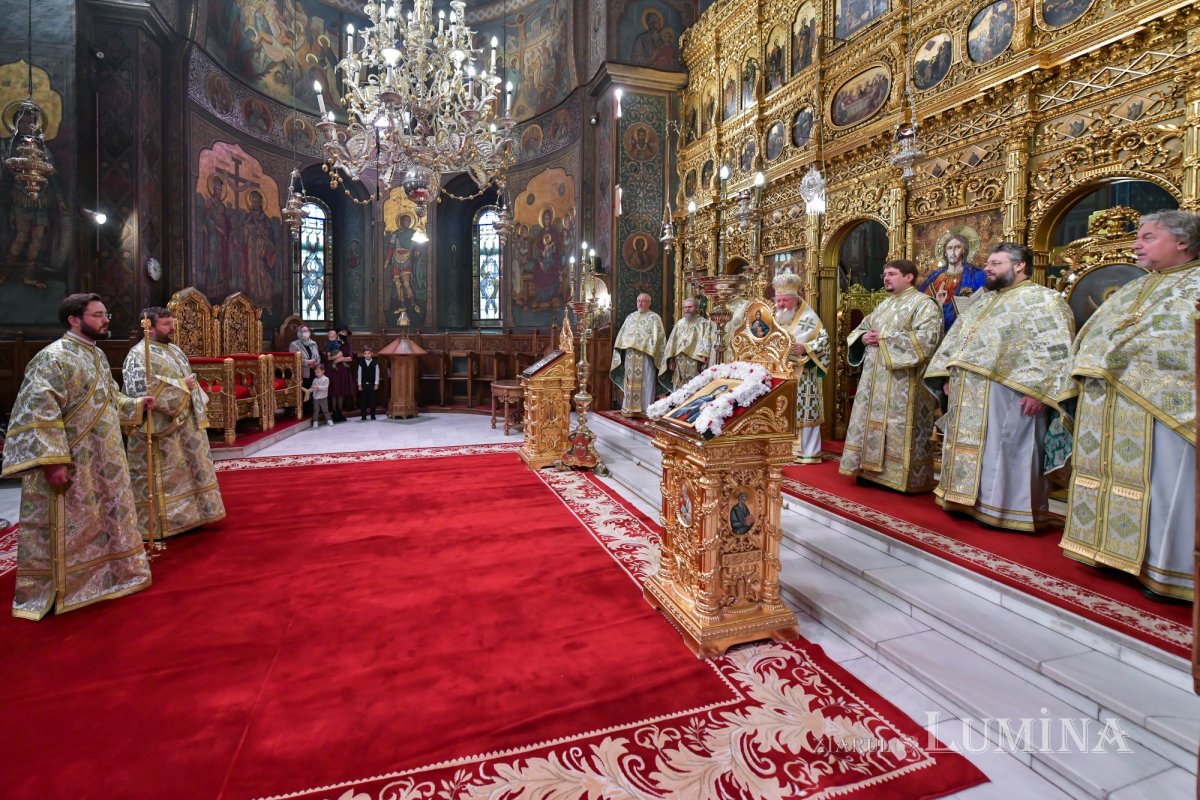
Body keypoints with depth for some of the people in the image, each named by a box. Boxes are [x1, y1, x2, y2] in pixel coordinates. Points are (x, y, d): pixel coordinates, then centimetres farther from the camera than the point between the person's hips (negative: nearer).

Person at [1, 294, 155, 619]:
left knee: (108, 519, 18)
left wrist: (136, 405, 11)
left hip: (103, 463, 9)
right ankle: (54, 592, 18)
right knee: (70, 527, 2)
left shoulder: (97, 355, 12)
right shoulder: (54, 357, -16)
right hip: (72, 465, -9)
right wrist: (52, 461, -26)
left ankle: (106, 575, 33)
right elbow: (39, 412, -23)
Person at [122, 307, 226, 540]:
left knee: (192, 470, 14)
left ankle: (185, 517, 28)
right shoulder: (139, 355, -12)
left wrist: (198, 409, 14)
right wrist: (180, 386, -19)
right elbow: (141, 389, -24)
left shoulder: (175, 350, 14)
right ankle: (159, 524, 13)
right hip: (161, 428, -8)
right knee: (162, 476, 0)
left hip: (186, 424, 9)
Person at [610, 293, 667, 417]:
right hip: (630, 356, 4)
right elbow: (622, 335, 18)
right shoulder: (630, 317, 18)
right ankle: (629, 408, 11)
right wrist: (626, 345, 6)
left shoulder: (654, 318, 4)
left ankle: (645, 409, 1)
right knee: (630, 381, 5)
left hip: (646, 355, -4)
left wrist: (648, 346, -14)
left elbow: (658, 336, -4)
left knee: (645, 382, -3)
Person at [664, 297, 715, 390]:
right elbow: (672, 341, 14)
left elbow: (706, 341, -5)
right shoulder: (679, 323, 17)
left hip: (695, 361, -4)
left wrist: (703, 357, -17)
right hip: (679, 361, 4)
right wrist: (671, 359, 6)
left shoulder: (703, 323, 3)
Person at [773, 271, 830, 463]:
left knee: (802, 410, -5)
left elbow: (824, 339, -11)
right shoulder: (775, 317, 11)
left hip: (801, 375, -6)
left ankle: (807, 452, 4)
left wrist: (805, 348, -24)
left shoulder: (808, 316, -8)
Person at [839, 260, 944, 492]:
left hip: (901, 381, -7)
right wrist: (864, 337, -3)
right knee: (872, 421, 8)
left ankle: (903, 478, 3)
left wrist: (886, 338, -17)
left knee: (898, 427, -6)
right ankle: (873, 469, 17)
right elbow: (859, 329, 21)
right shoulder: (884, 304, 19)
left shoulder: (924, 304, -3)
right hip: (874, 377, 8)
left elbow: (927, 337, -18)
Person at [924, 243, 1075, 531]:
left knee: (1002, 452, -1)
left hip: (1008, 396, -7)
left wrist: (1038, 391, -21)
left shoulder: (1043, 300, -4)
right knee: (971, 449, 11)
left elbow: (1056, 349, -14)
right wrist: (947, 376, 12)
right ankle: (971, 501, 21)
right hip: (969, 396, 8)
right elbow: (955, 340, 21)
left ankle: (1003, 510, 9)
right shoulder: (981, 300, 18)